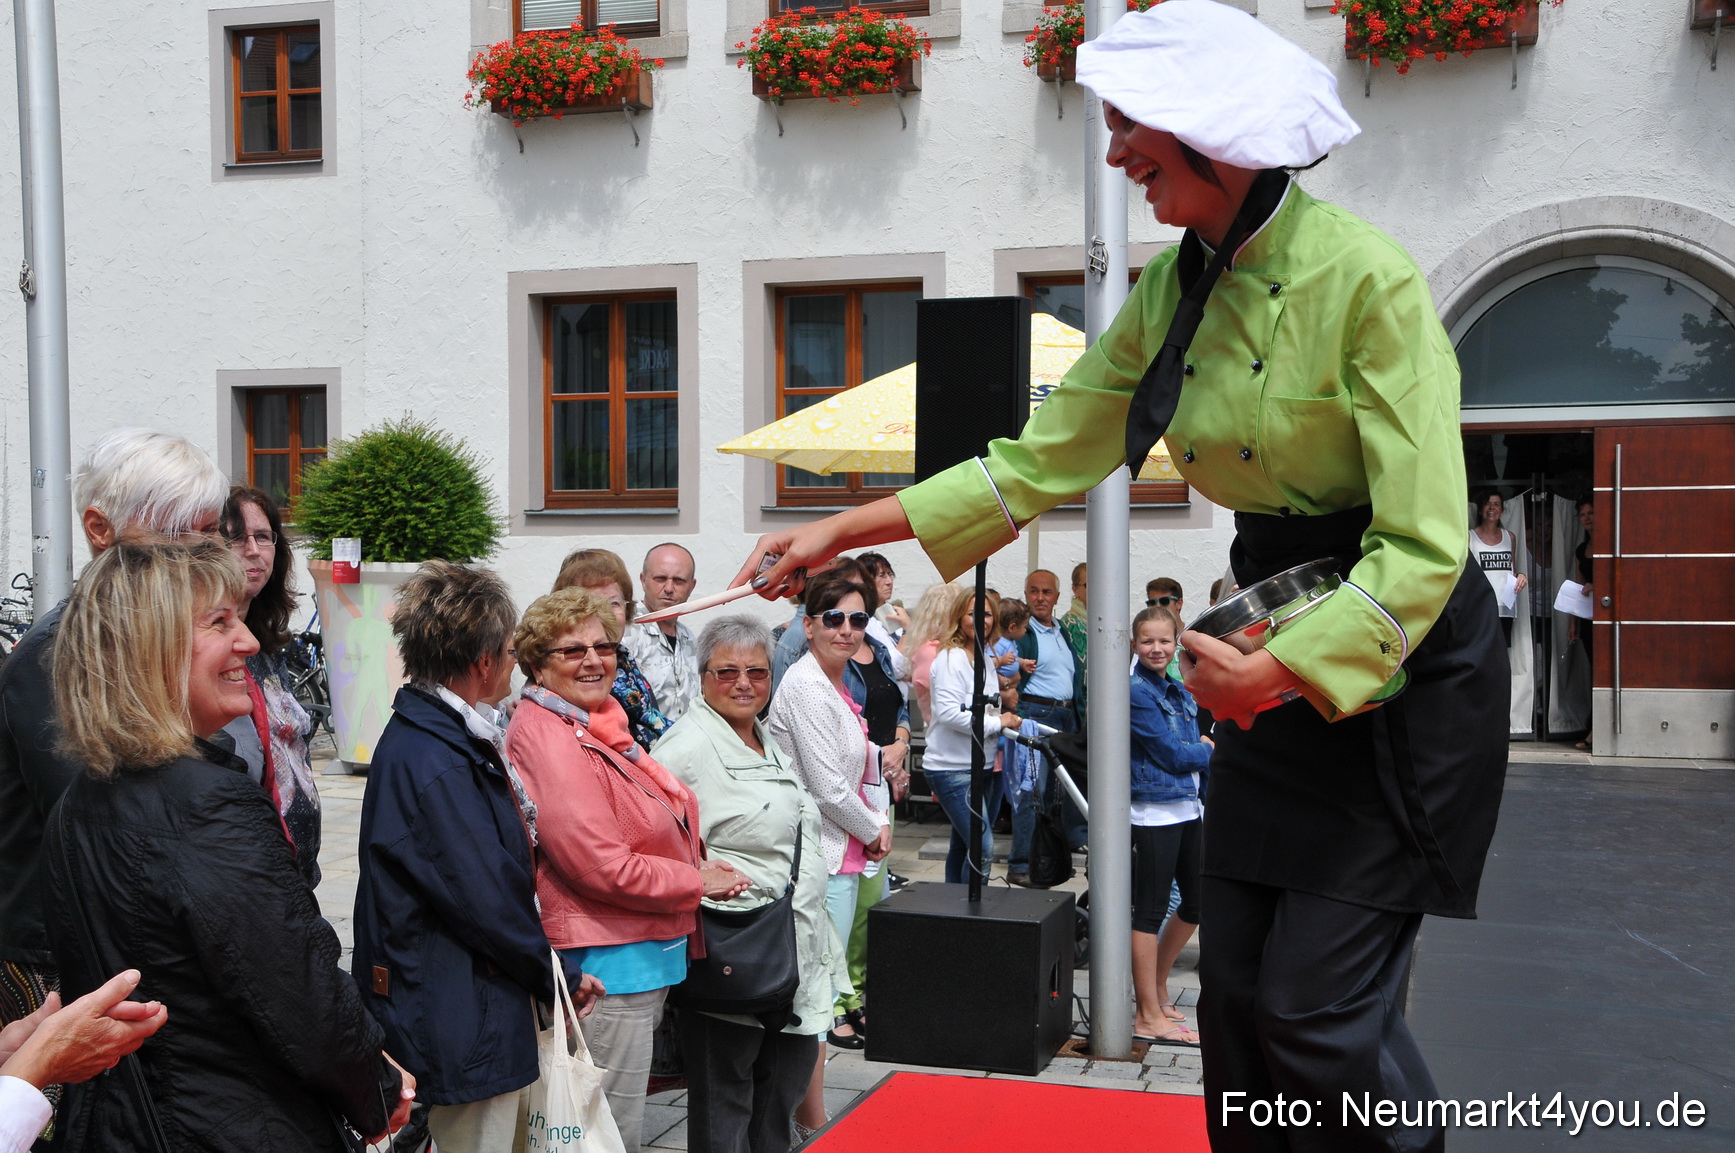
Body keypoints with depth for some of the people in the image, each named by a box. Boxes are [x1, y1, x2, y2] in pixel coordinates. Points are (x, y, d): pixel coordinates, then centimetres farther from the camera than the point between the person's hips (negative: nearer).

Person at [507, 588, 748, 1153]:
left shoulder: (596, 725, 11)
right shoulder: (550, 740, -20)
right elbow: (603, 867, -23)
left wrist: (697, 862, 8)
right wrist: (698, 882, -11)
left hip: (639, 956, 10)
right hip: (607, 963, -10)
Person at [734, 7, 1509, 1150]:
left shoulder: (1369, 280, -20)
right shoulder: (1170, 294, 2)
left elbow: (1424, 547, -23)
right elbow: (1038, 464, 5)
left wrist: (1280, 670, -29)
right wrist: (839, 532, 2)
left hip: (1406, 660, -6)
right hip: (1281, 649, 7)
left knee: (1316, 1001, -6)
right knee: (1235, 987, 9)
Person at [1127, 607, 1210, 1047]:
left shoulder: (1181, 693, 13)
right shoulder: (1136, 693, -12)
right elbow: (1172, 754, -14)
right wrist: (1212, 751, 1)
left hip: (1190, 808, 9)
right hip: (1156, 811, -8)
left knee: (1196, 904, 16)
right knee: (1150, 911, -3)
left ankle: (1156, 985, 33)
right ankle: (1149, 1016, 3)